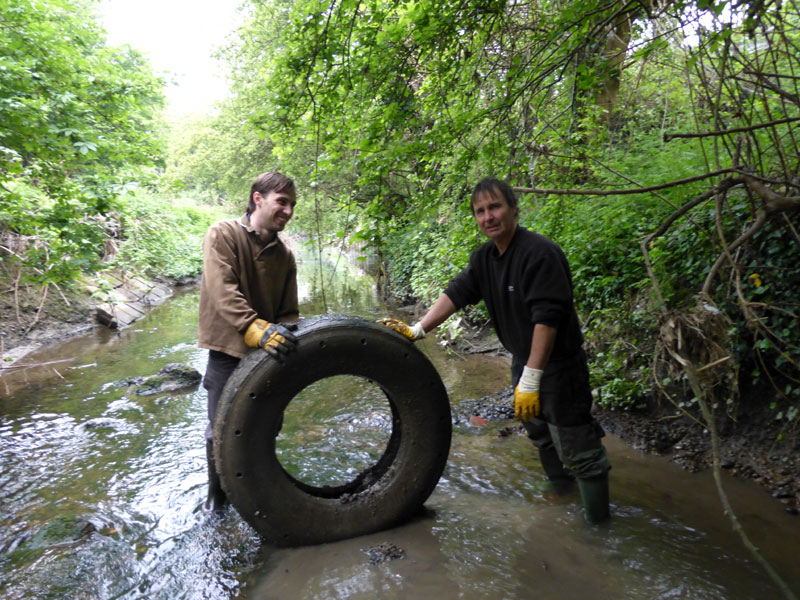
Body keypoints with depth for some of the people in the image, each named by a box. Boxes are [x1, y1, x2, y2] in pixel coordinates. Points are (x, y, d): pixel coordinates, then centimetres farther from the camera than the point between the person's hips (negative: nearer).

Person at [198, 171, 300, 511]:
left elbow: (288, 311, 9)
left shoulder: (284, 255, 8)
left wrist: (288, 335, -14)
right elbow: (222, 292, -22)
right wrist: (257, 328, -35)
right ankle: (217, 495, 26)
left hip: (269, 354, 5)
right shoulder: (223, 234, -8)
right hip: (229, 352, -4)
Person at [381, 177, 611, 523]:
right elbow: (457, 293, -1)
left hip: (558, 363, -9)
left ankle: (597, 520, 17)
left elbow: (547, 318, -29)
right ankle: (559, 488, 47)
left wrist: (531, 379, -30)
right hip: (523, 363, 9)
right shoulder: (484, 258, 3)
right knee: (539, 433, 25)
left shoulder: (540, 253, -24)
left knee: (576, 448, 0)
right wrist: (418, 330, -12)